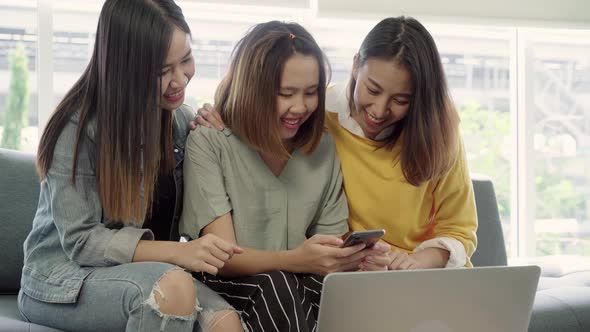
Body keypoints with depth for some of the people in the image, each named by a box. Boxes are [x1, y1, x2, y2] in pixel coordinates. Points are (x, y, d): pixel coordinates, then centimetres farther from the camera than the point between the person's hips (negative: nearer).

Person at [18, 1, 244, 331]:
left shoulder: (182, 119, 2)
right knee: (173, 284, -35)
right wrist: (177, 252, -31)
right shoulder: (80, 127, -16)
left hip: (149, 270, 4)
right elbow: (81, 241, -19)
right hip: (65, 279, -4)